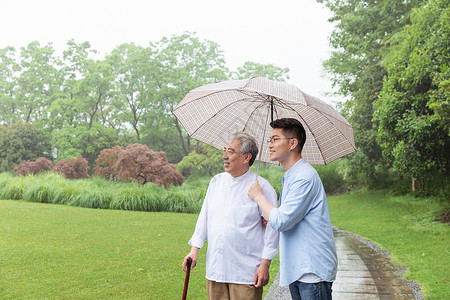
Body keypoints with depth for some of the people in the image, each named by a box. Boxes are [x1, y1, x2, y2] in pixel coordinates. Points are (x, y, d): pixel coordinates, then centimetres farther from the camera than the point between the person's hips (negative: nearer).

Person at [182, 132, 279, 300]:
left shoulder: (261, 187, -6)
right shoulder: (217, 181, 11)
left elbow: (271, 227, -6)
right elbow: (204, 217, 15)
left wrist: (265, 264, -8)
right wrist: (195, 249, 9)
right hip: (215, 268, 5)